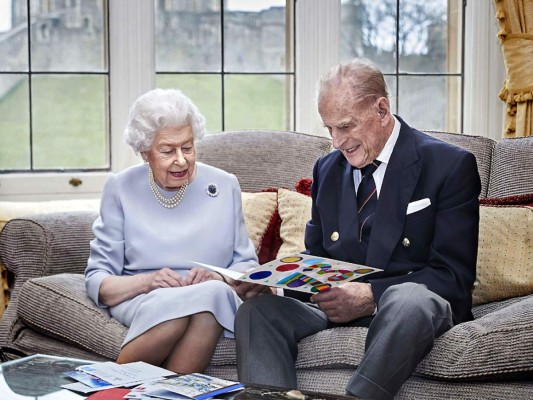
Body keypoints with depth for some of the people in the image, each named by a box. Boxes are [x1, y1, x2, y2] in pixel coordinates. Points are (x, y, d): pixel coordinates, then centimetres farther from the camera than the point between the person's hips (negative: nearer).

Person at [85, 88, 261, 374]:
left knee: (214, 292, -37)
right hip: (142, 303, -1)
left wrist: (220, 278, -10)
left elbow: (246, 264, 13)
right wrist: (146, 282, -17)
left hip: (216, 300, 1)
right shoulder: (120, 189, 7)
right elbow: (97, 280, 3)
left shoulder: (225, 186, 11)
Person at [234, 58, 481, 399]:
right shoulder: (327, 168, 15)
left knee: (409, 300, -41)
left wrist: (372, 295, -21)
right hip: (337, 301, 5)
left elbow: (455, 275, -8)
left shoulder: (450, 166, -3)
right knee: (258, 308, -23)